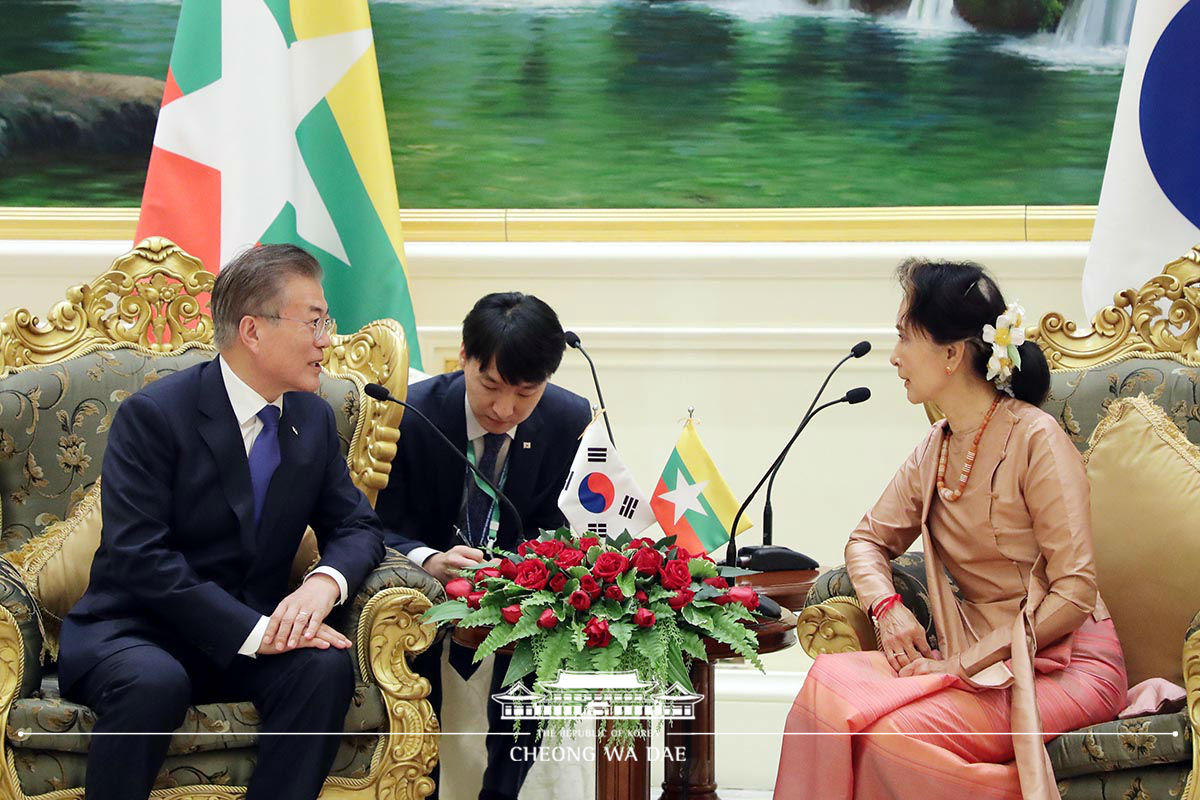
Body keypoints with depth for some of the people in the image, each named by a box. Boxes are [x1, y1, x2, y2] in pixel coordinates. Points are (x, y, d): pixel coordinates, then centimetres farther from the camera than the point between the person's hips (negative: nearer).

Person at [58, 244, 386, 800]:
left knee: (325, 667, -26)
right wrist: (252, 631, -29)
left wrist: (325, 583, -17)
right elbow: (138, 556, -21)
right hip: (132, 630, -5)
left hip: (252, 631, 5)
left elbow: (357, 526, 8)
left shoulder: (313, 419, 6)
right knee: (154, 683, -37)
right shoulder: (152, 415, -13)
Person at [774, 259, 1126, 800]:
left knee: (899, 732, -30)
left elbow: (1075, 592, -16)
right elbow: (869, 540, 18)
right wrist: (886, 606, -5)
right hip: (978, 661, 6)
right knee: (830, 679, -20)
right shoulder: (934, 451, 10)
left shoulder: (1035, 440, -12)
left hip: (1064, 664, -6)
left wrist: (964, 664, -17)